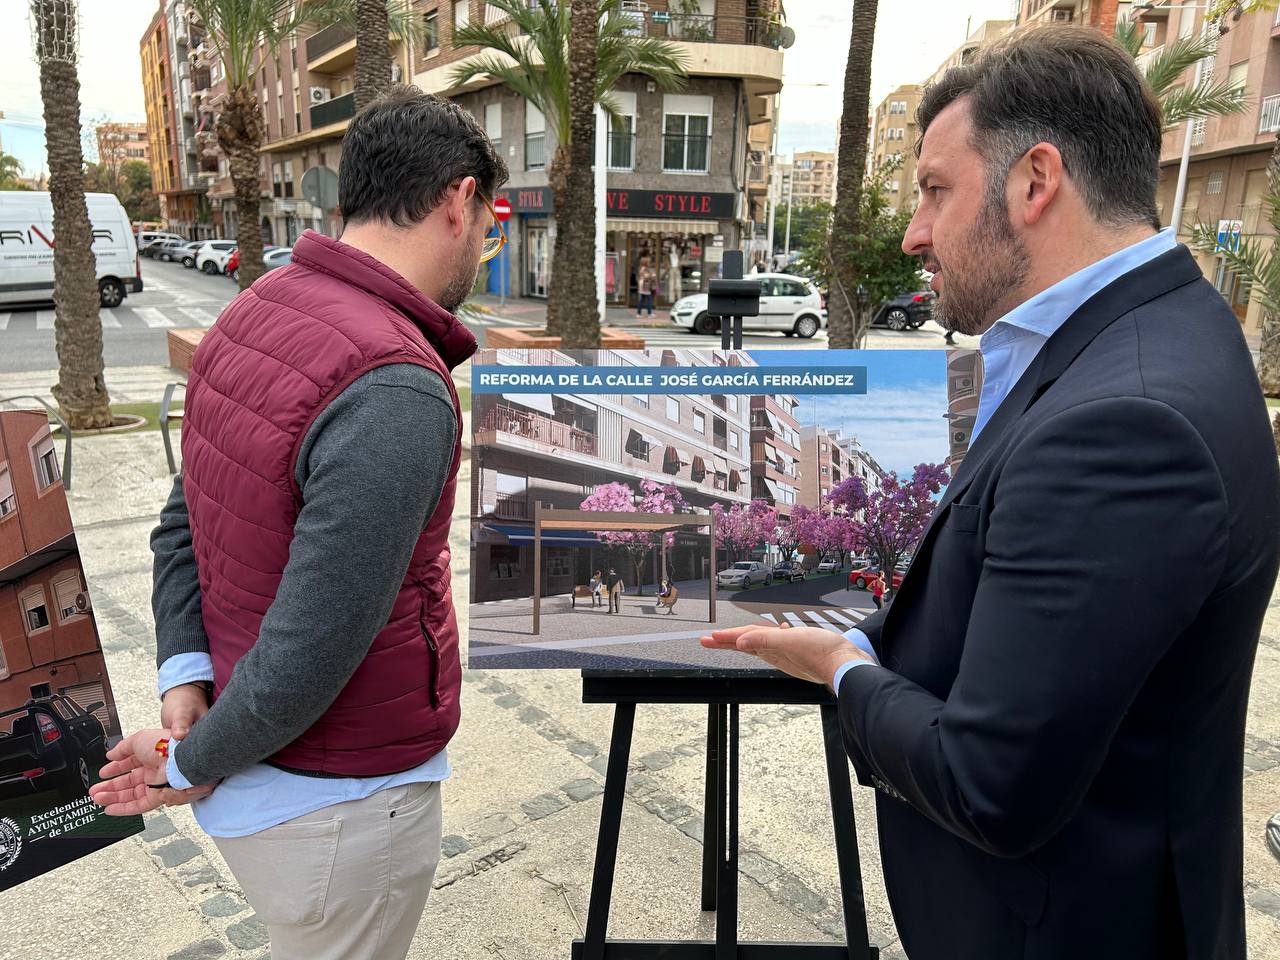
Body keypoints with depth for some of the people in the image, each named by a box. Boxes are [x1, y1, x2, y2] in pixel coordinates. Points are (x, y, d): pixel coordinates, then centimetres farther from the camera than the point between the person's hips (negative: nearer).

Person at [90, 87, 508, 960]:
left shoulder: (252, 314, 0)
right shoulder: (399, 394, -30)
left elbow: (182, 522, 6)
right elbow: (313, 649, -28)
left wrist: (185, 675, -2)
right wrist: (196, 765, -12)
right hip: (341, 805, -8)